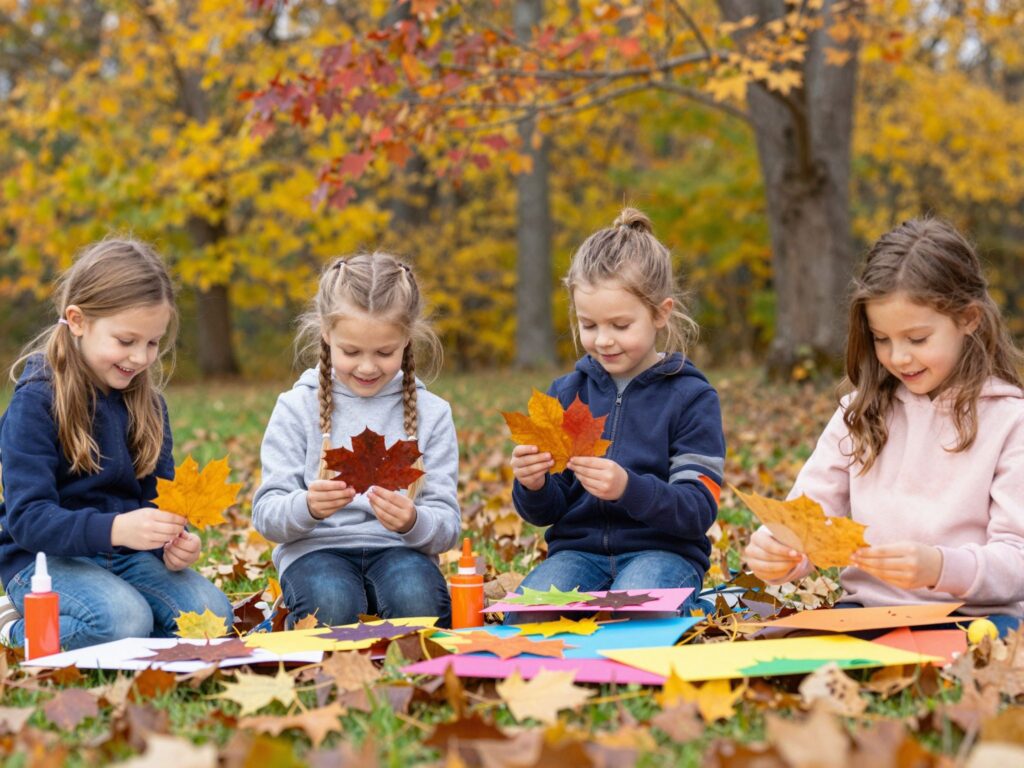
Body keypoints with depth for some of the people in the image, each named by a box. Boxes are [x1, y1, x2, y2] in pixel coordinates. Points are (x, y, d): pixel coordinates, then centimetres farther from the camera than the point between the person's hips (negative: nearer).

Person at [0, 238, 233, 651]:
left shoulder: (146, 401, 6)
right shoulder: (37, 401, -14)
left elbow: (158, 494, 7)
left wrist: (172, 542, -18)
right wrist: (114, 528, -37)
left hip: (125, 555, 7)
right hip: (47, 558, -6)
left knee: (212, 614, -16)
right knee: (124, 622, -33)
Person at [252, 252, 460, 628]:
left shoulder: (430, 413, 6)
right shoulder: (297, 408, 3)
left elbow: (447, 527, 1)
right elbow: (266, 514, -3)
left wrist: (413, 523, -23)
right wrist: (307, 507, -26)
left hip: (399, 550, 1)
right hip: (316, 548, -1)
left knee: (418, 601, -33)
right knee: (331, 607, -34)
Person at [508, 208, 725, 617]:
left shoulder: (691, 397, -2)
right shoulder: (566, 393, 10)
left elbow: (698, 511, -10)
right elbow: (546, 512, 12)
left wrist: (630, 488, -29)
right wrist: (533, 486, -13)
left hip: (663, 550, -3)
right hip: (578, 548, 3)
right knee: (522, 615, -28)